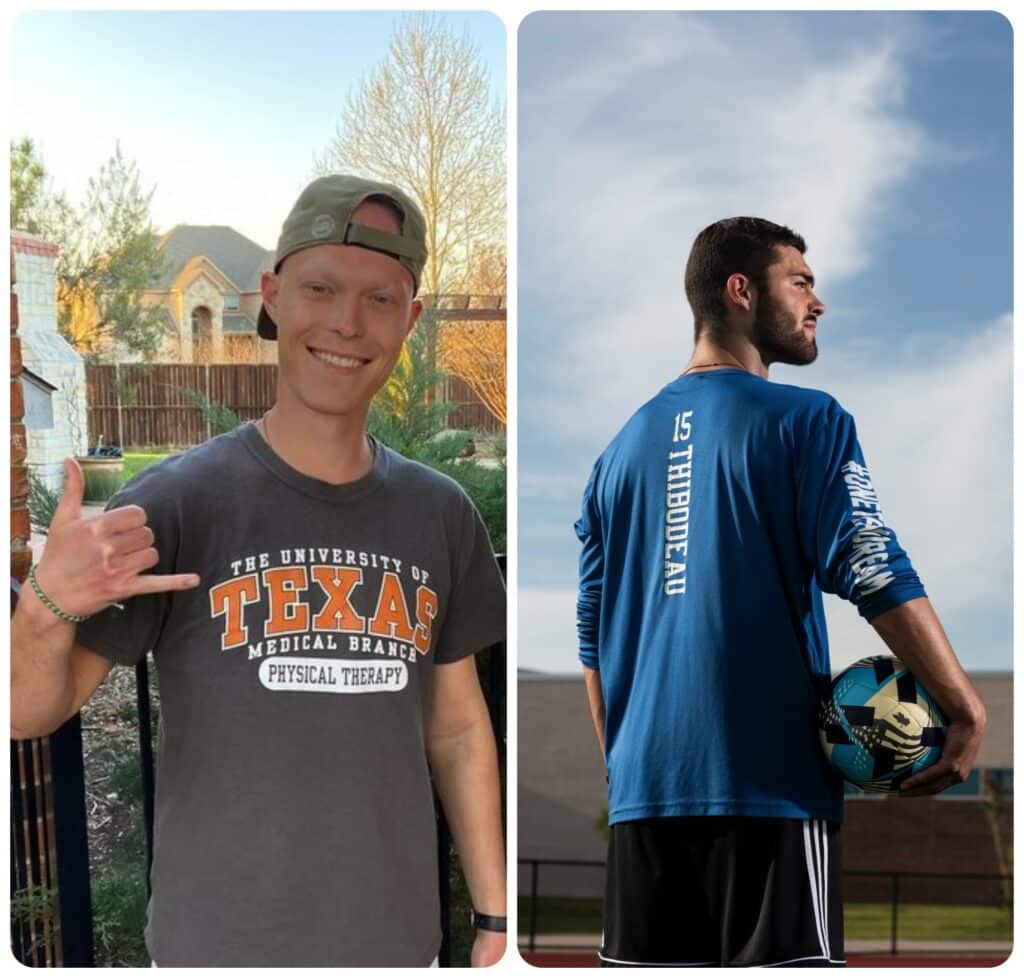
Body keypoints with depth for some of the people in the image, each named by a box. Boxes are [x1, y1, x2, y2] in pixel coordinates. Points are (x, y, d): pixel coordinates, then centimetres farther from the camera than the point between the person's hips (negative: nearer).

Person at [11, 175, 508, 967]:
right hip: (218, 941, -3)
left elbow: (457, 726, 8)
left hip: (399, 938, 3)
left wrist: (496, 916, 6)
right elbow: (29, 713, -12)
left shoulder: (442, 515, -1)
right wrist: (48, 606, -33)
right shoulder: (177, 502, -13)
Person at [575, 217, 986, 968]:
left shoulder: (626, 443, 13)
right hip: (769, 779, -5)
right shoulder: (805, 420, -3)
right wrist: (967, 709, -7)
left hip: (645, 787, 6)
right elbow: (876, 575, -13)